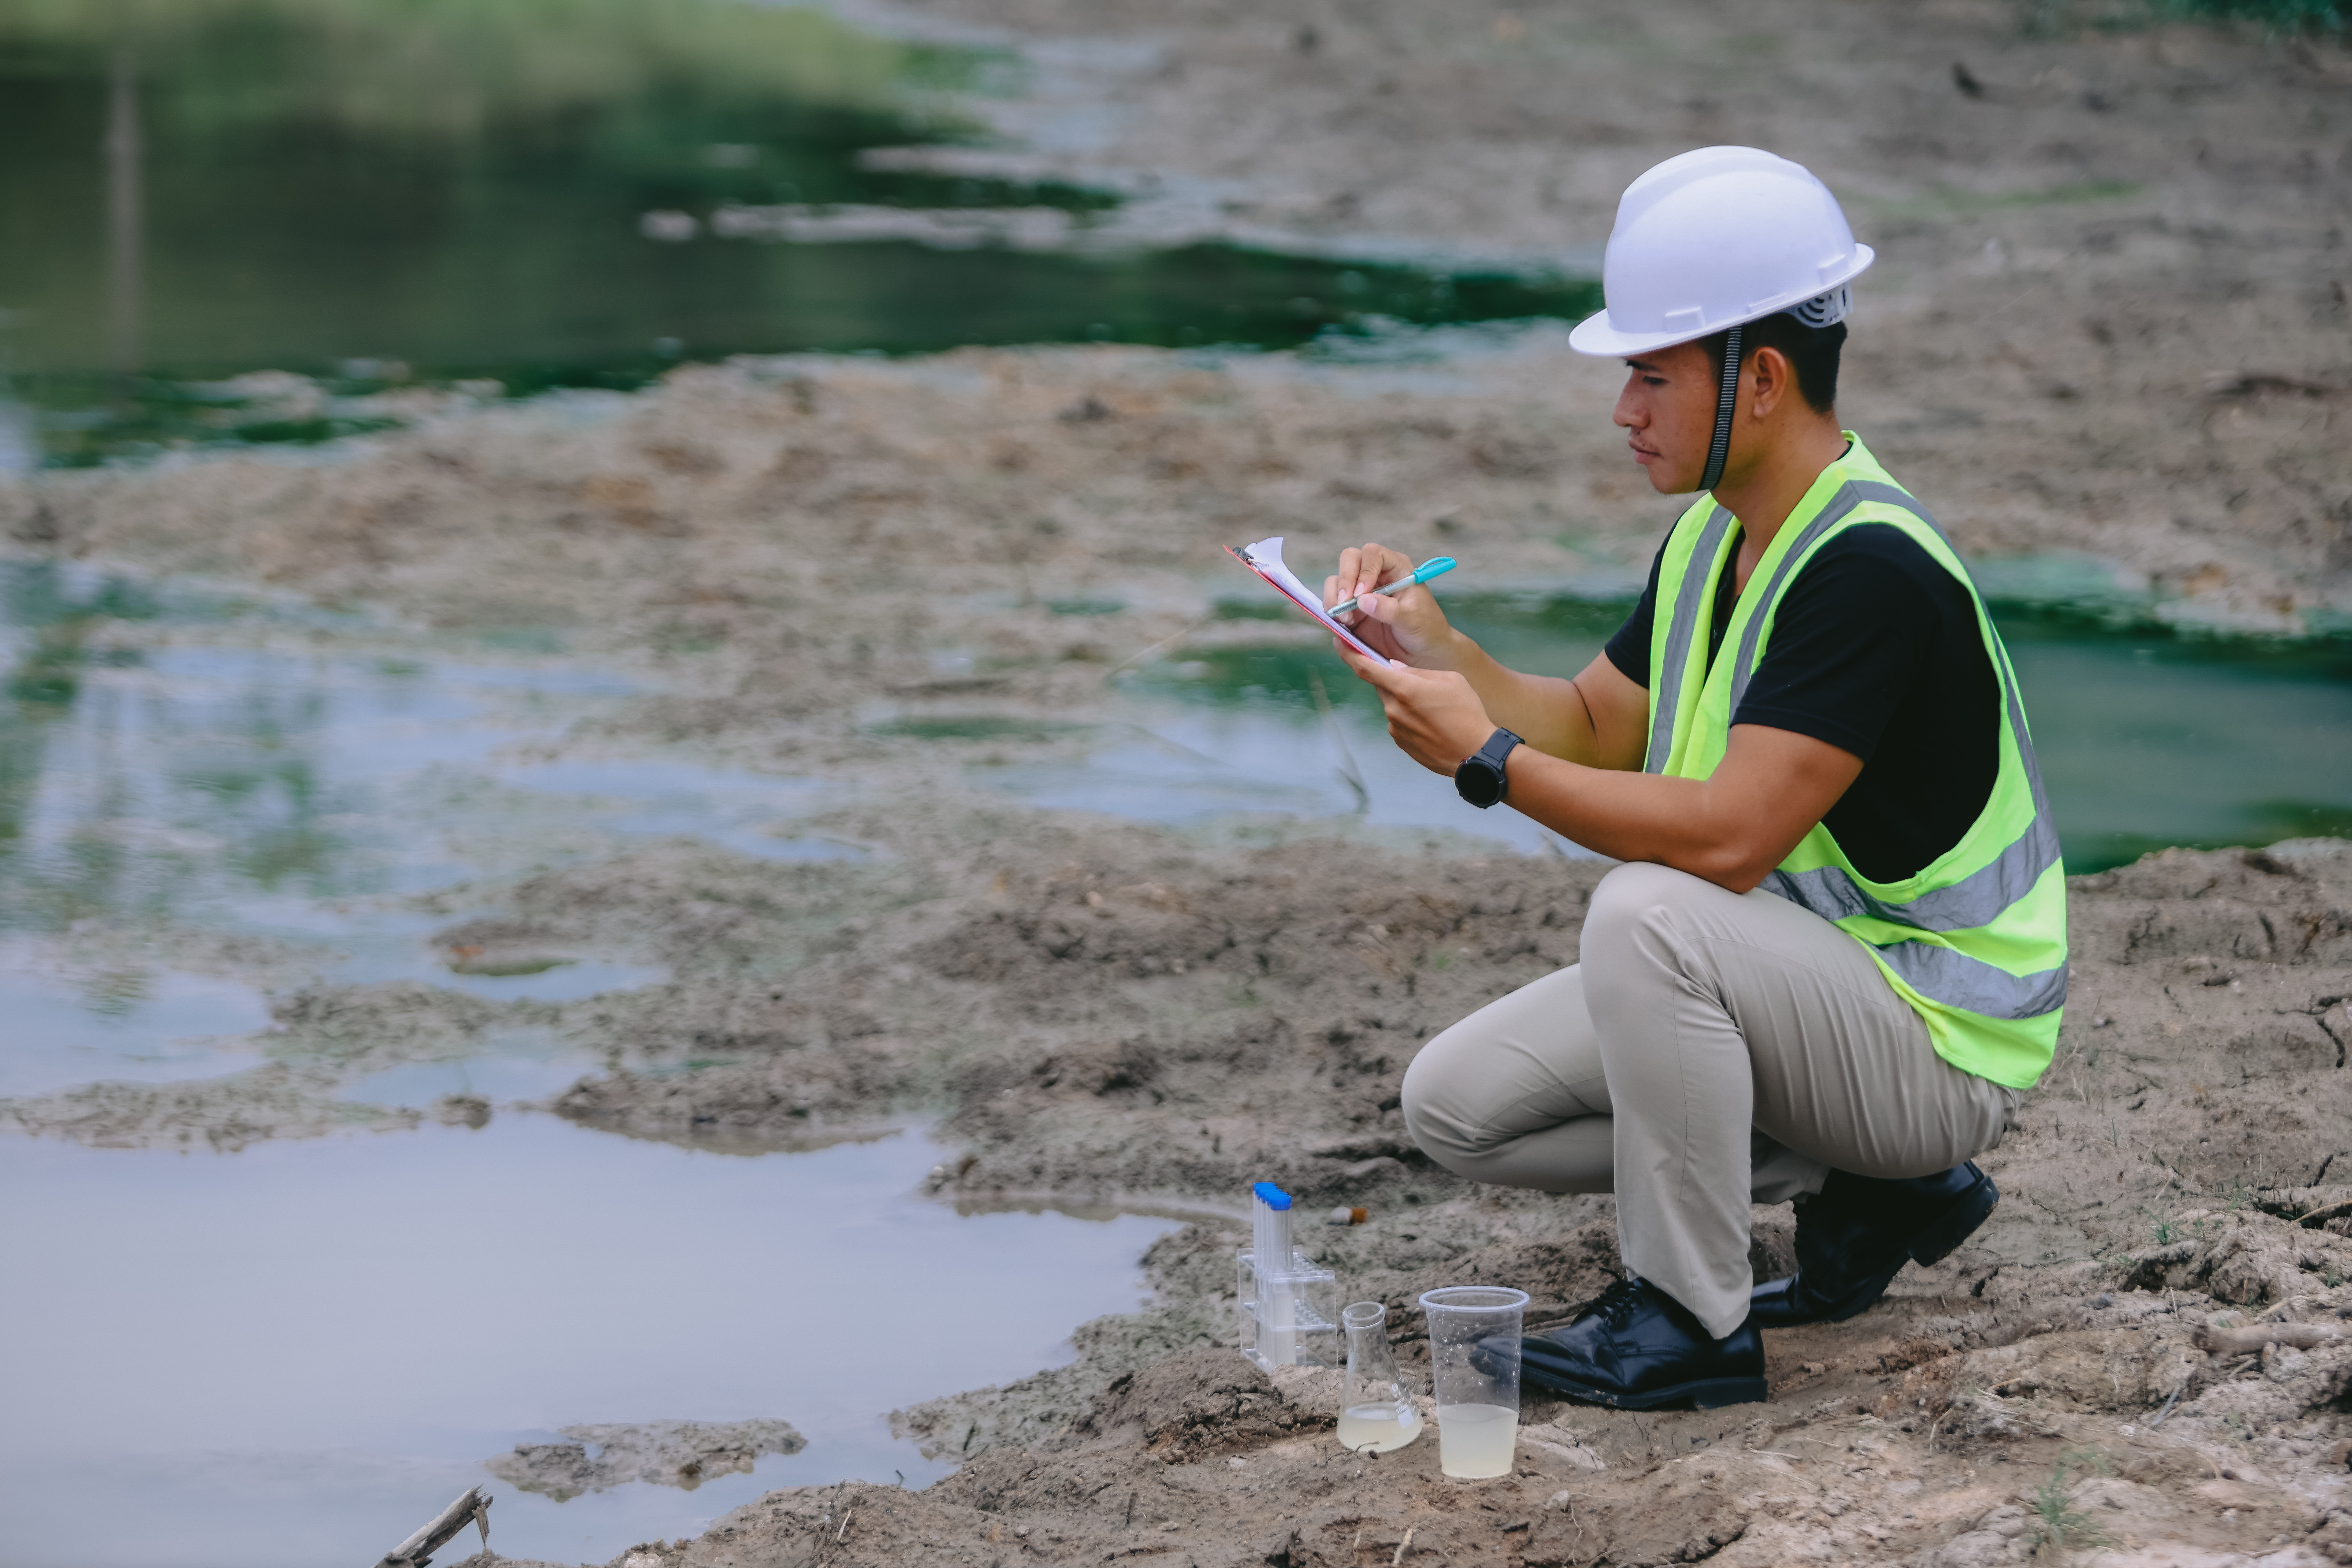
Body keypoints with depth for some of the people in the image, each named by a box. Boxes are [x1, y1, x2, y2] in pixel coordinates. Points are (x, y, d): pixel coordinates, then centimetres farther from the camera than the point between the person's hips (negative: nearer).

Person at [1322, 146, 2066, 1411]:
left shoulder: (1872, 569, -26)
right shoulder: (1715, 534, 4)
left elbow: (1726, 836, -31)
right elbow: (1595, 729, 13)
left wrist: (1487, 759, -24)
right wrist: (1438, 651, -4)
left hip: (1939, 1039, -10)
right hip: (1789, 986, 10)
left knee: (1647, 913, -34)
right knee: (1456, 1104, 2)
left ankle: (1689, 1324, -19)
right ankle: (1853, 1186, 9)